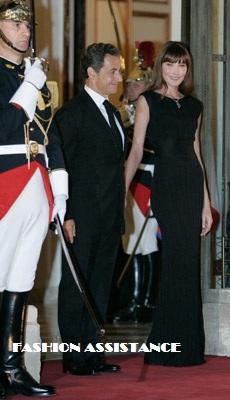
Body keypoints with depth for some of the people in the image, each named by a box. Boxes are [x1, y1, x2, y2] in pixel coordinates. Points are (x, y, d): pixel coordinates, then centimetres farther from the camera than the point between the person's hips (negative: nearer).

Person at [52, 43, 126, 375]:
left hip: (110, 219, 8)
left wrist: (119, 214, 13)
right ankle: (74, 357, 6)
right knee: (75, 286, 0)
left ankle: (92, 352, 18)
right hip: (83, 218, -8)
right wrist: (66, 216, -18)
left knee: (100, 287, 11)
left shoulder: (112, 112, 16)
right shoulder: (72, 113, -10)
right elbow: (62, 166, -13)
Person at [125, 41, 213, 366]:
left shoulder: (193, 106, 16)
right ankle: (183, 347, 0)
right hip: (166, 183, -5)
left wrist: (206, 203, 16)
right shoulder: (148, 101, 2)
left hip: (192, 185, 5)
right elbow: (136, 151, -2)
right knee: (183, 261, -8)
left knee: (179, 264, 6)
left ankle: (163, 347, 14)